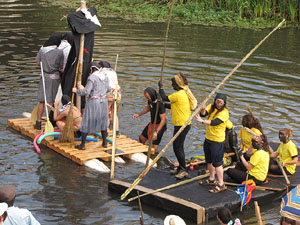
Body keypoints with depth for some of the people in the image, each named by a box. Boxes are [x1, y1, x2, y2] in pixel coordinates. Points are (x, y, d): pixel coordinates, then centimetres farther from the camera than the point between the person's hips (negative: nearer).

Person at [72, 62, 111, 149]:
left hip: (93, 103, -6)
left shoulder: (91, 78, -17)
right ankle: (104, 142, 25)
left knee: (86, 123, 5)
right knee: (102, 122, 20)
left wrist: (76, 90, -5)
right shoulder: (104, 76, 3)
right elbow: (108, 89, 14)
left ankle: (82, 145, 8)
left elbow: (86, 92, -21)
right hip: (103, 102, 6)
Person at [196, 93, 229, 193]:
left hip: (217, 141, -8)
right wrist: (202, 109, -32)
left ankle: (221, 184, -1)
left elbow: (214, 122, -31)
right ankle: (211, 179, 38)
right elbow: (203, 114, -11)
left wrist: (202, 121, -36)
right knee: (209, 160, 21)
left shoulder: (224, 112, -19)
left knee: (217, 162, -7)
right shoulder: (211, 107, 3)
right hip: (208, 138, 8)